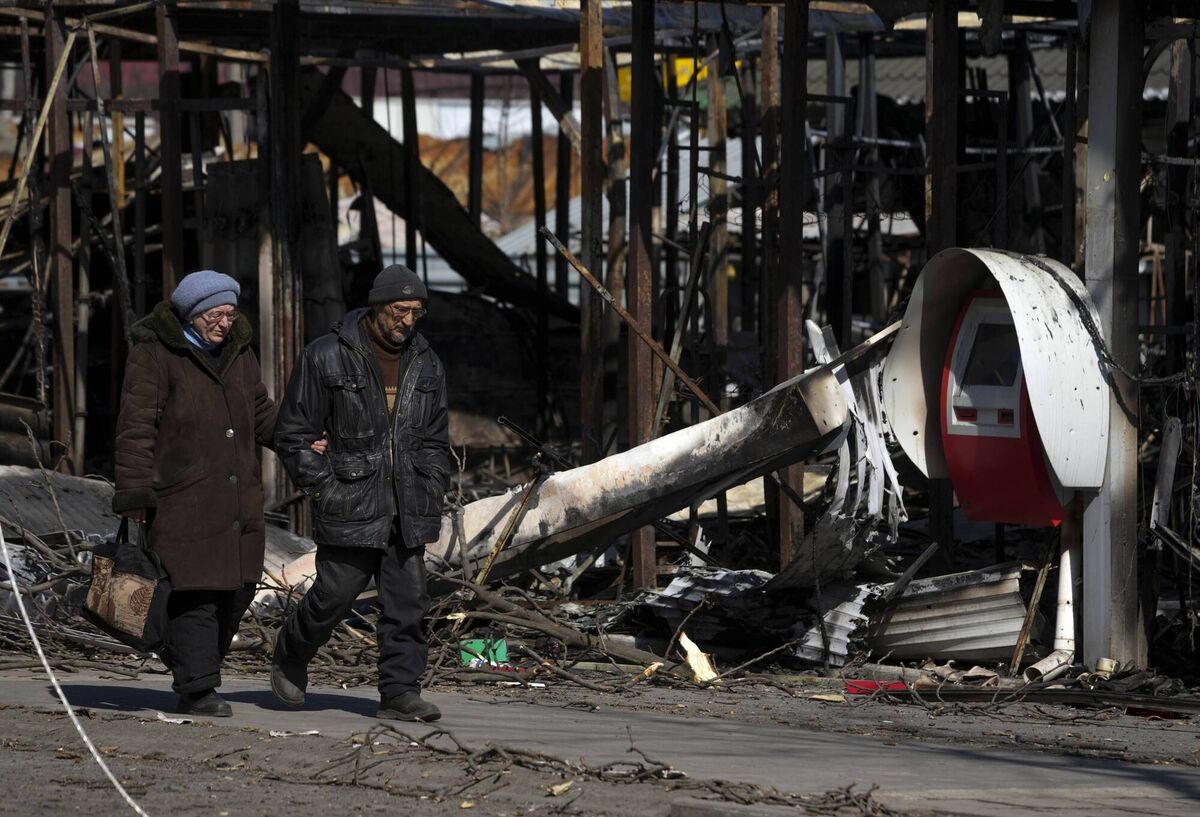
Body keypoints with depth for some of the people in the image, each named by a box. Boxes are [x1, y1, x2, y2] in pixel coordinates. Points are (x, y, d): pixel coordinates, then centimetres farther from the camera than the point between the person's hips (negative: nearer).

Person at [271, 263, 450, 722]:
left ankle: (400, 692, 2)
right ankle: (290, 658, 27)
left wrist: (431, 496, 9)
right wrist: (325, 490, -7)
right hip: (350, 508, -4)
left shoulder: (426, 366, 11)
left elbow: (435, 443, 21)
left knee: (407, 602, -1)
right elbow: (293, 435, -1)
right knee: (334, 594, 1)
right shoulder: (327, 357, -4)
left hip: (407, 511, 4)